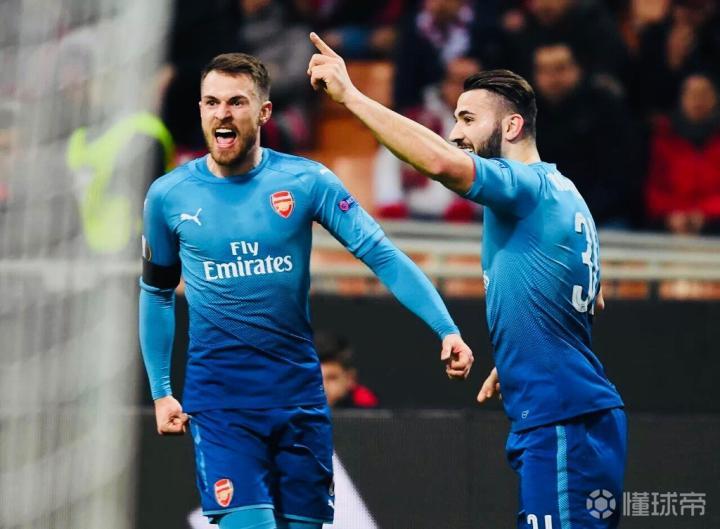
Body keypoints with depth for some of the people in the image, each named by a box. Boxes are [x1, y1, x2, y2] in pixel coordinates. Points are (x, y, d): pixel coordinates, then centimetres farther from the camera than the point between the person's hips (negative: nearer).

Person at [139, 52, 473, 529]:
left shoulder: (305, 182, -4)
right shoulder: (169, 196, 0)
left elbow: (382, 255, -6)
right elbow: (157, 294, 13)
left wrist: (447, 329, -17)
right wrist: (161, 392, 11)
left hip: (299, 394, 1)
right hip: (219, 397, -1)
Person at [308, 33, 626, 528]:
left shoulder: (531, 186, -12)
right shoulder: (561, 193, 18)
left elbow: (441, 161, -29)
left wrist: (350, 94, -25)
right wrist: (512, 362, 26)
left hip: (562, 421, -10)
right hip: (580, 413, 10)